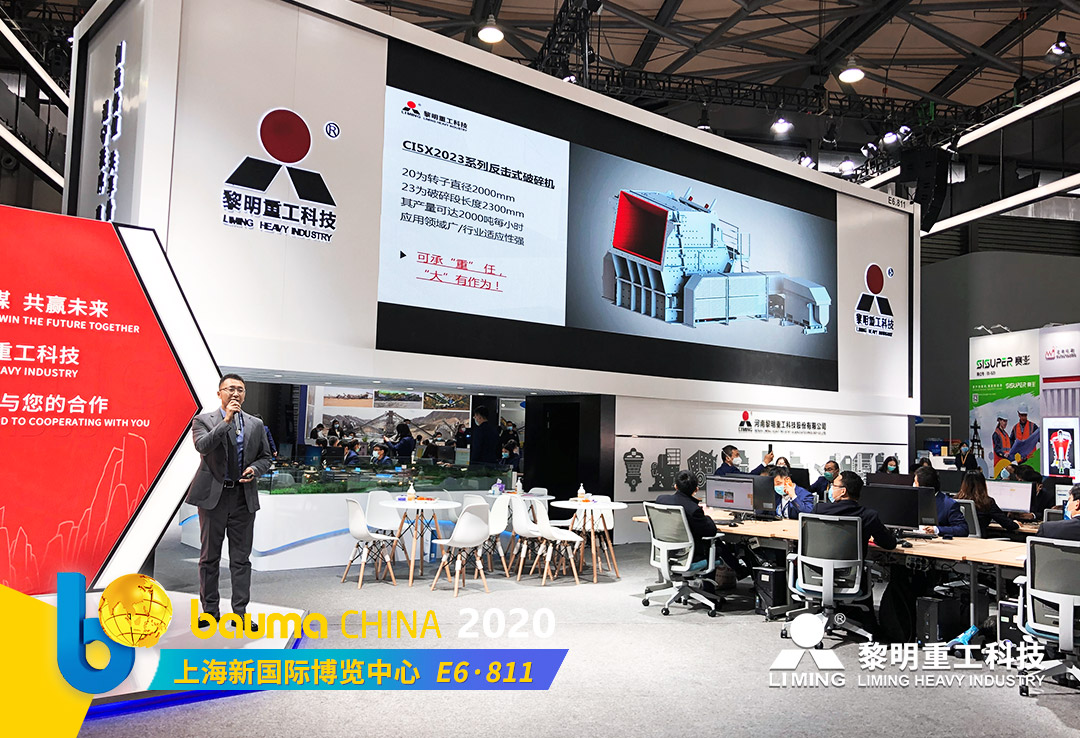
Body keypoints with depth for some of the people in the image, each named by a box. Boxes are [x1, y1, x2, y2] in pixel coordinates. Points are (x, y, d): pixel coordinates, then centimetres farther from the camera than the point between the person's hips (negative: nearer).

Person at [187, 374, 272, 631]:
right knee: (209, 556, 7)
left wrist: (255, 469, -7)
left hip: (243, 497, 2)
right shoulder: (203, 420, 1)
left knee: (241, 557, 4)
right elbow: (202, 446, -18)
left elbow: (265, 457, 15)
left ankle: (240, 612, 9)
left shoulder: (255, 424, 10)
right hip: (213, 495, -2)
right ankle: (210, 610, 19)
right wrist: (227, 420, -22)